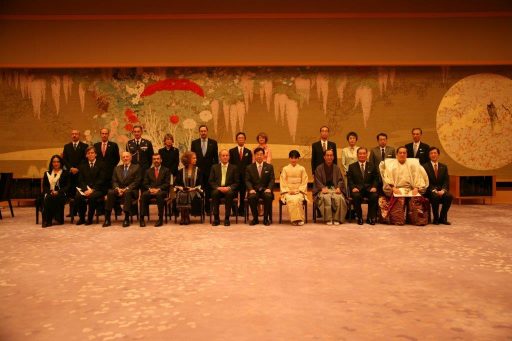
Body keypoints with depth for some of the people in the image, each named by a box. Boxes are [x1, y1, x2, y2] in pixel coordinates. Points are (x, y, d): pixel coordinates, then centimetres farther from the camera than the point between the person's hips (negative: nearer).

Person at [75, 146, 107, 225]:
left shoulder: (101, 165, 5)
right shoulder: (82, 166, 16)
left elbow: (101, 180, -5)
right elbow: (81, 180, 7)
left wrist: (92, 189, -18)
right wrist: (85, 189, -13)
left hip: (98, 189, -3)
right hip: (85, 189, 3)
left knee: (92, 196, -35)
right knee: (77, 196, -27)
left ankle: (90, 219, -17)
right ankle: (81, 218, -8)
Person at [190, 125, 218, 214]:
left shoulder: (213, 143, 4)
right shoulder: (194, 143, 7)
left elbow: (216, 157, 4)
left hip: (209, 170, 0)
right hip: (198, 169, 1)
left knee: (208, 190, 2)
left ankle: (208, 209, 11)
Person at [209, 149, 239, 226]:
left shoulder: (234, 168, 11)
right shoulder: (214, 167, 14)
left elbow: (236, 182, 6)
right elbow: (211, 181, 8)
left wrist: (229, 188, -13)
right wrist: (218, 187, -11)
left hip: (229, 190, -1)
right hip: (218, 189, 1)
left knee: (229, 193, -36)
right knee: (215, 193, -34)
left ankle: (227, 218, -26)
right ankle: (216, 218, -23)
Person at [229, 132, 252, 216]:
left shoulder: (248, 152, 12)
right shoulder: (232, 151, 8)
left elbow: (250, 165, 7)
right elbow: (230, 164, 4)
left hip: (245, 175, 1)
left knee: (243, 194, 3)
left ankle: (241, 211, 12)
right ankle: (234, 210, 8)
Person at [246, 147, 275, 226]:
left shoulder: (269, 167, 12)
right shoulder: (249, 168, 11)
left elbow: (272, 180, 4)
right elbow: (247, 181, 3)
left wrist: (269, 188, -15)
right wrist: (251, 189, -17)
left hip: (265, 190, 0)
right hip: (254, 190, 0)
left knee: (268, 196, -34)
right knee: (251, 197, -34)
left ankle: (266, 218, -16)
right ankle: (255, 218, -13)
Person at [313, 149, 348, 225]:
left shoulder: (336, 168, 15)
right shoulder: (319, 168, 8)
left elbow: (340, 180, 10)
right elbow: (317, 181, 2)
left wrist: (338, 188, -11)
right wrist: (323, 188, -17)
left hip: (334, 188, 2)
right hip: (324, 189, -2)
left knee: (339, 198, -32)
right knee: (326, 198, -36)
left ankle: (336, 219, -21)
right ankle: (328, 219, -28)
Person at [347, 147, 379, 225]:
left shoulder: (372, 166, 17)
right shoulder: (352, 166, 12)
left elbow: (376, 179, 12)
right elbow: (349, 180, 6)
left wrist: (374, 187, -7)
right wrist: (353, 187, -13)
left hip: (369, 189, 1)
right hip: (357, 189, -1)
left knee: (375, 196, -31)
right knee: (356, 196, -35)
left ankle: (370, 217, -13)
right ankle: (359, 218, -15)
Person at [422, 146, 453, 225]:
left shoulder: (444, 167, 14)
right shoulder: (425, 166, 3)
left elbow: (446, 181, 6)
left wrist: (443, 190, -14)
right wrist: (434, 190, -19)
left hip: (441, 190, 3)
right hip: (430, 191, -3)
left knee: (449, 196, -28)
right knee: (435, 196, -35)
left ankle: (442, 218, -11)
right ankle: (436, 219, -17)